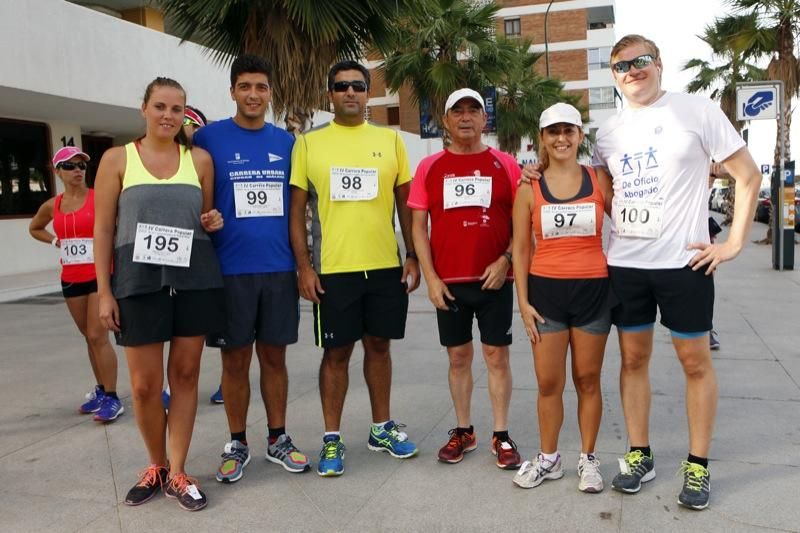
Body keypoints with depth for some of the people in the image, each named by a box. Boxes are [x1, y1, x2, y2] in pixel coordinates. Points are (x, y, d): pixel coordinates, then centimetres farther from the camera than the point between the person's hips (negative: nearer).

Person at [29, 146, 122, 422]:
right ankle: (100, 390, 26)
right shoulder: (52, 206, 7)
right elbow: (34, 228, 26)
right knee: (89, 337, 14)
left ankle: (112, 398, -1)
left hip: (100, 275, -5)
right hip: (70, 279, 5)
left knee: (98, 336, -9)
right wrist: (55, 240, 9)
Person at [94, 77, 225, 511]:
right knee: (144, 384, 4)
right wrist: (104, 291, -4)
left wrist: (213, 222, -6)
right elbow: (103, 229, 2)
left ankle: (177, 472, 19)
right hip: (138, 280, -1)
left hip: (195, 278, 2)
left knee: (185, 374, 6)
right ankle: (156, 465, 27)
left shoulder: (199, 158, 8)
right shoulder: (118, 158, 3)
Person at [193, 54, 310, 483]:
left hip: (278, 269, 3)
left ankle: (278, 439, 24)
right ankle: (237, 444, 22)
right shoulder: (209, 137, -2)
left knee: (274, 356, 11)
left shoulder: (286, 142, 8)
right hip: (229, 270, -2)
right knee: (235, 360, 7)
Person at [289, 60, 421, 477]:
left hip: (386, 266, 2)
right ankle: (332, 439, 18)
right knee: (337, 352, 5)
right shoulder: (309, 143, 2)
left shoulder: (390, 140, 7)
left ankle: (382, 427, 29)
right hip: (333, 268, -2)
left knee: (378, 345, 13)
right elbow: (297, 210, 1)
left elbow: (406, 203, 9)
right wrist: (304, 266, -6)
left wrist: (413, 257, 4)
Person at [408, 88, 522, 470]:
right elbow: (418, 225, 3)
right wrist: (431, 278, -4)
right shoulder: (430, 167, 5)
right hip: (448, 282, 1)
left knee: (497, 356, 4)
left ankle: (501, 436, 16)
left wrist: (505, 260, -11)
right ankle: (463, 431, 23)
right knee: (458, 356, 10)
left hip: (494, 279, -1)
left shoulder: (505, 164, 3)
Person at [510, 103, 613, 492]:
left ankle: (588, 458, 23)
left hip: (593, 289, 0)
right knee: (548, 382, 6)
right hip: (546, 289, 0)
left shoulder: (600, 179, 2)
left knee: (588, 379, 9)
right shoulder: (530, 187, 3)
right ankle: (548, 458, 23)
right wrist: (523, 301, -2)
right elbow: (520, 247, 3)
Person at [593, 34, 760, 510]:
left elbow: (749, 176, -2)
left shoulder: (697, 110, -3)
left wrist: (734, 243, -7)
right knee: (633, 358, 9)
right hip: (624, 263, 4)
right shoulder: (610, 132, 9)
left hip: (684, 261, -4)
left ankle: (698, 465, 19)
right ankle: (640, 456, 23)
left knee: (696, 361, 6)